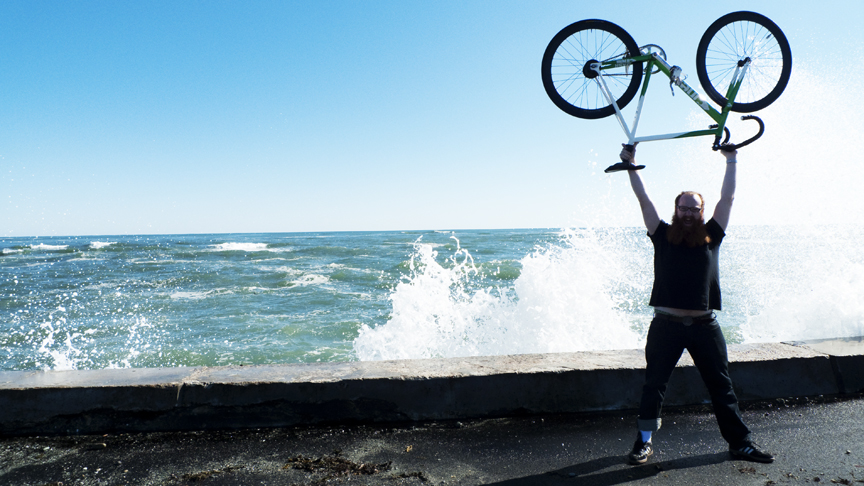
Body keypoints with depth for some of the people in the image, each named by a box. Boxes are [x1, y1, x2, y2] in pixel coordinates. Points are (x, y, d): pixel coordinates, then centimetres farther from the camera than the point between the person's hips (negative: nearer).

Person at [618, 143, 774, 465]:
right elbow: (643, 200, 3)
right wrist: (631, 167, 1)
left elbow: (727, 198, 9)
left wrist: (731, 160, 11)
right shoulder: (663, 235, 5)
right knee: (654, 385, 5)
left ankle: (740, 443, 22)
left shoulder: (711, 236, 9)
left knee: (722, 386, 10)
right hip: (667, 324, -1)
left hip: (704, 326, 2)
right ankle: (644, 441, 16)